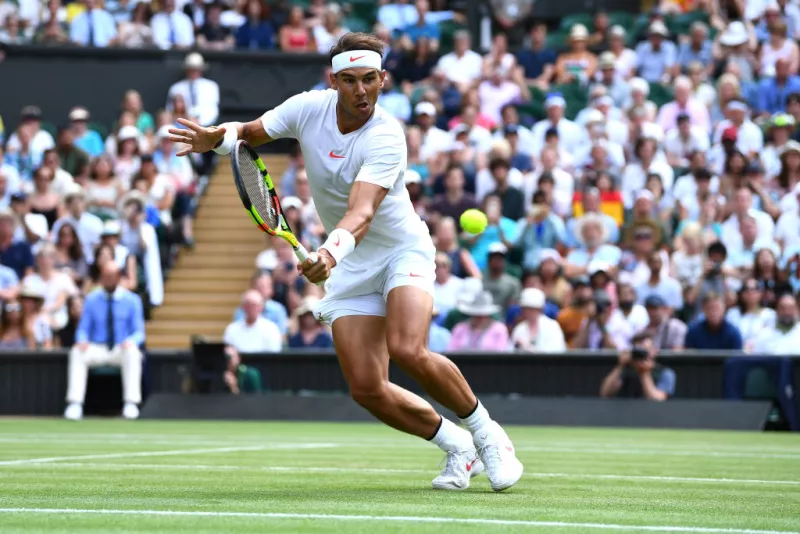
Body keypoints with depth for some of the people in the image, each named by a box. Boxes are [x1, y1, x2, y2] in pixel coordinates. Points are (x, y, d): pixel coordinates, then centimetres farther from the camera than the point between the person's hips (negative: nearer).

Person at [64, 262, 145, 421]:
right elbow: (83, 329, 9)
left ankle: (131, 404, -37)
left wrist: (130, 341, -23)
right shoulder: (92, 299, 9)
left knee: (132, 352, -36)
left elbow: (139, 332, 1)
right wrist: (82, 341, -16)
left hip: (122, 350, -1)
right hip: (97, 349, 1)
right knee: (77, 353, -29)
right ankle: (75, 405, -33)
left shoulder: (132, 300, 5)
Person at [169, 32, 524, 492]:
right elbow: (252, 132, 4)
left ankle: (486, 433, -6)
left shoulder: (386, 138, -28)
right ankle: (459, 448, 16)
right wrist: (219, 137, -20)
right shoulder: (309, 108, -11)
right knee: (367, 389, -6)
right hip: (349, 266, 5)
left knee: (408, 351, -31)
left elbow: (361, 212, -41)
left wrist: (331, 252, -60)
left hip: (402, 251, -5)